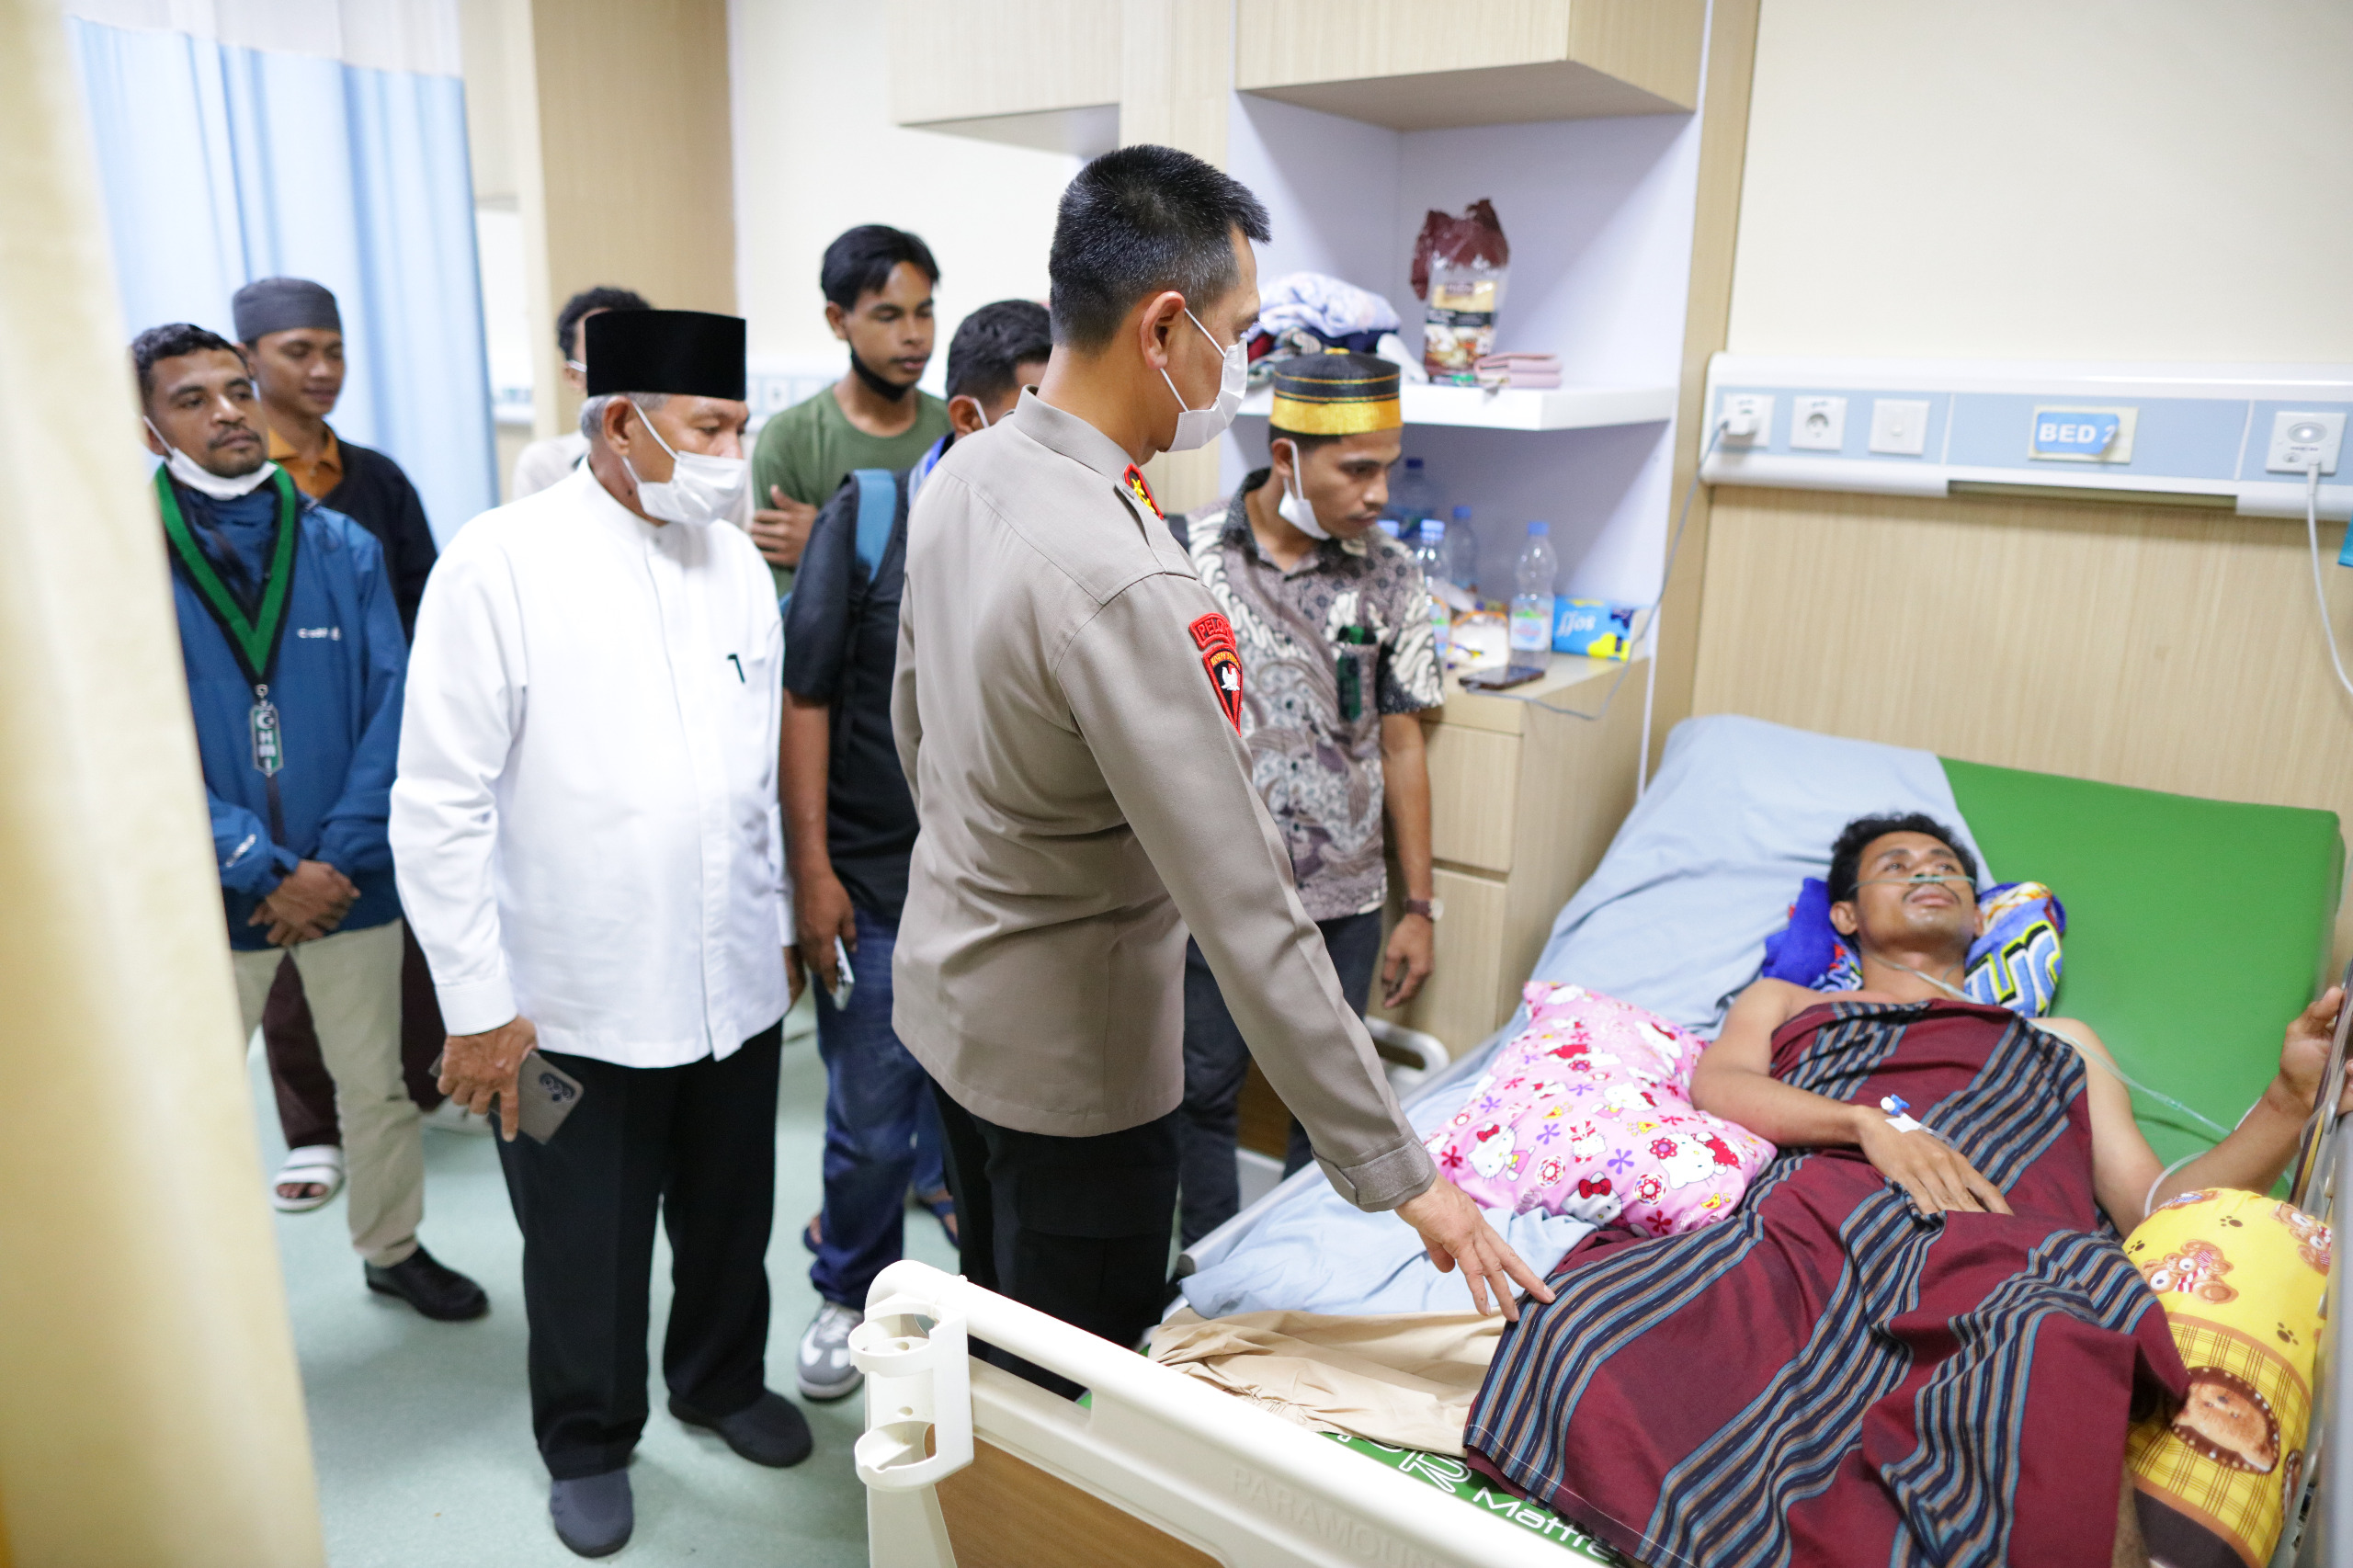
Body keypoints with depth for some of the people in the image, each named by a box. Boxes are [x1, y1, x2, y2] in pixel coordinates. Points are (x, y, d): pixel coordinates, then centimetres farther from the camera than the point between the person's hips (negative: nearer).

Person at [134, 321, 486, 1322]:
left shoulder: (343, 547, 0)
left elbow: (391, 709, -4)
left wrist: (339, 859, -13)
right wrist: (266, 874, -16)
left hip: (350, 883, 2)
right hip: (212, 897, -1)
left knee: (376, 1086, 16)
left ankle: (393, 1248, 38)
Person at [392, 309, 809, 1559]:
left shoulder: (734, 559, 4)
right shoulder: (501, 563, -13)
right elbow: (440, 805, -12)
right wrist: (477, 1003, -12)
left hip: (734, 981, 5)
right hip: (578, 1000, -4)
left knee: (730, 1220, 20)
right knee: (586, 1253, 15)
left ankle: (723, 1382, 47)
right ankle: (588, 1443, 40)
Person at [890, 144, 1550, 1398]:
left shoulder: (961, 474, -4)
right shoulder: (1121, 582, -32)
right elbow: (1247, 919, -31)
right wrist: (1401, 1175, -23)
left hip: (944, 987, 9)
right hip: (1069, 1057, -9)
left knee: (995, 1353, 29)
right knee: (1074, 1399, 14)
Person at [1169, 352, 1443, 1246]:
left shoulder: (1388, 577, -2)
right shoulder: (1187, 556, -8)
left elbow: (1400, 744, 2)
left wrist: (1419, 906, 3)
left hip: (1345, 901, 2)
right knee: (1204, 1091, 12)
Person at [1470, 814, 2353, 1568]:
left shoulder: (2063, 1045, 40)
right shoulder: (1783, 1003, 36)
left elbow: (2156, 1208, 28)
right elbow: (1715, 1086, 13)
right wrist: (1874, 1123, -4)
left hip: (2013, 1261, 0)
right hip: (1813, 1222, 0)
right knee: (1585, 1344, -34)